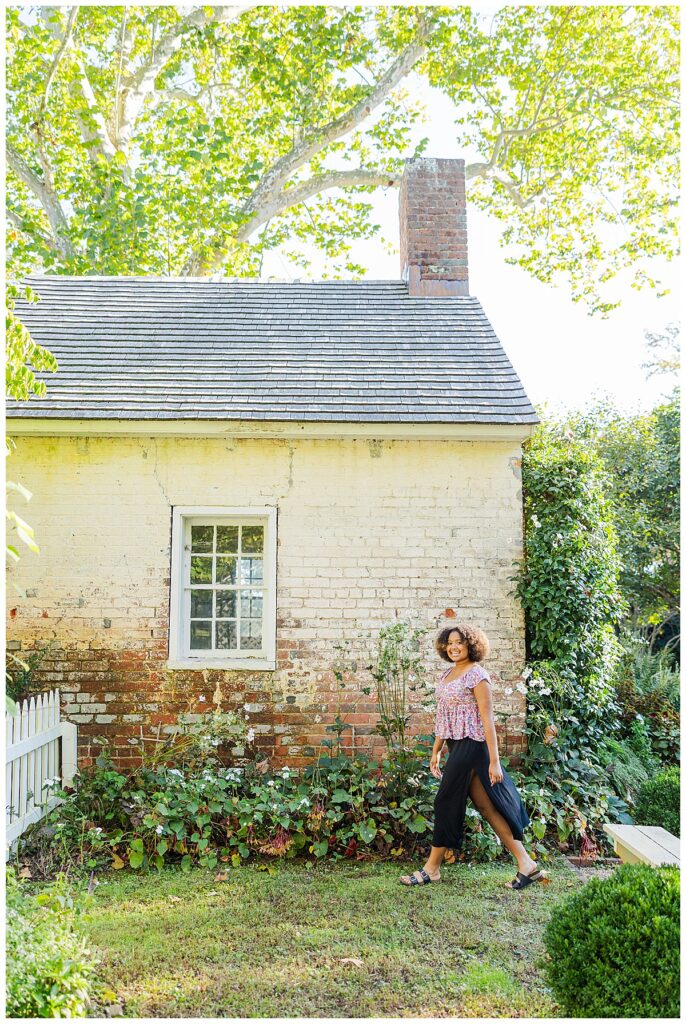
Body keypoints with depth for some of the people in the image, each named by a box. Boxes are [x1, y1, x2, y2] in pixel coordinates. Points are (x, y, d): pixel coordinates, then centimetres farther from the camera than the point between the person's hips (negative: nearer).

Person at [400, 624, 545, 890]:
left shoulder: (477, 674, -12)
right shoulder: (448, 673, 13)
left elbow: (487, 719, -15)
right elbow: (443, 718, 18)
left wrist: (494, 760, -17)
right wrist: (436, 751, 19)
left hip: (471, 745, -9)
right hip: (457, 745, 9)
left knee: (447, 803, -2)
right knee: (487, 806, 9)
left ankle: (432, 868, 11)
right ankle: (526, 864, 14)